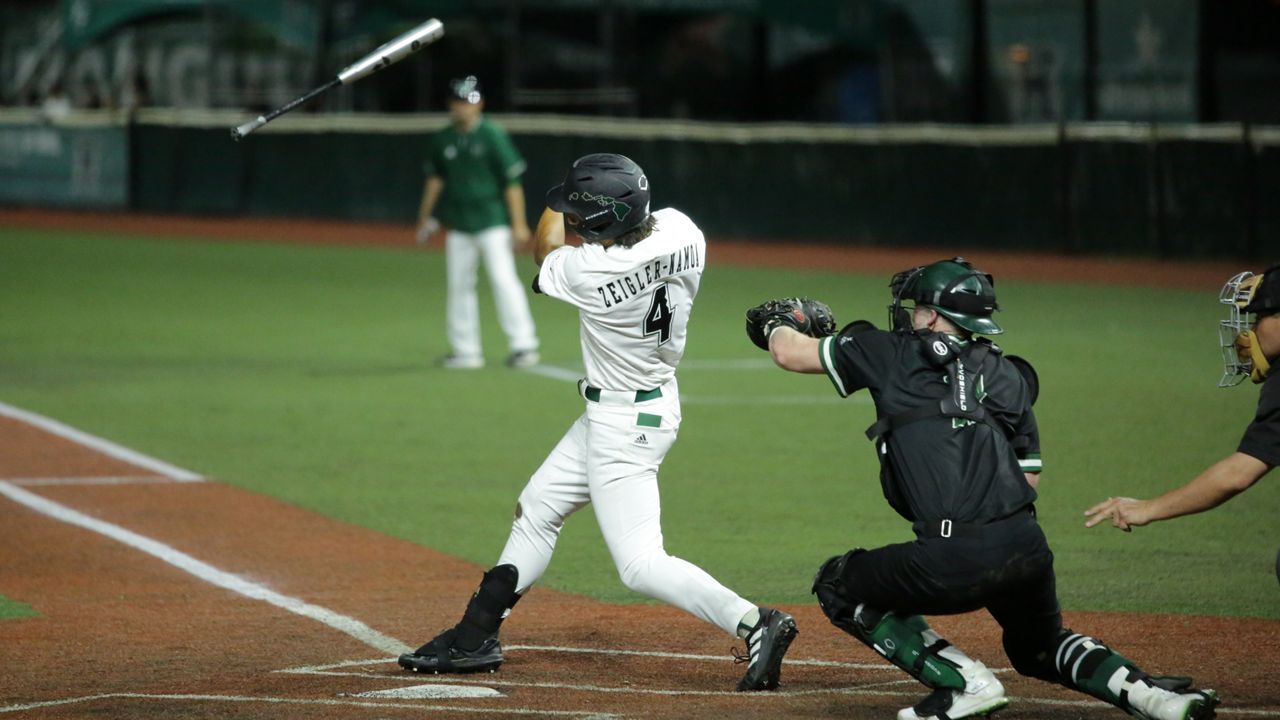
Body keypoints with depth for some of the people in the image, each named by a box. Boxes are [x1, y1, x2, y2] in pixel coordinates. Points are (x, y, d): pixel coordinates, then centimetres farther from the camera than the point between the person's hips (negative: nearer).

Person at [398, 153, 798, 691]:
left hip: (623, 424, -10)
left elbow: (545, 249, -4)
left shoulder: (588, 272, -29)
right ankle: (476, 636, 31)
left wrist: (559, 205, 11)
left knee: (640, 564, -10)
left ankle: (754, 625, -18)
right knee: (536, 510, 20)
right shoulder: (680, 230, -11)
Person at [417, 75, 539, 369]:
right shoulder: (443, 139, 7)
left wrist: (519, 224, -13)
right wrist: (426, 218, 17)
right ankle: (466, 350, 13)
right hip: (458, 225, 6)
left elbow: (512, 180, -9)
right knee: (459, 284, 6)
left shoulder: (493, 135, -9)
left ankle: (523, 344, -13)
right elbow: (435, 179, 18)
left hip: (492, 222, -6)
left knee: (503, 278, -14)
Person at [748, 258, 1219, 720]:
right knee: (1039, 648, 32)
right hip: (1028, 547, 6)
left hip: (952, 561, -6)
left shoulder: (895, 354, 8)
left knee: (837, 585, 17)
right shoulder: (1008, 375, 20)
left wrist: (777, 322, 41)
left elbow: (789, 353, 18)